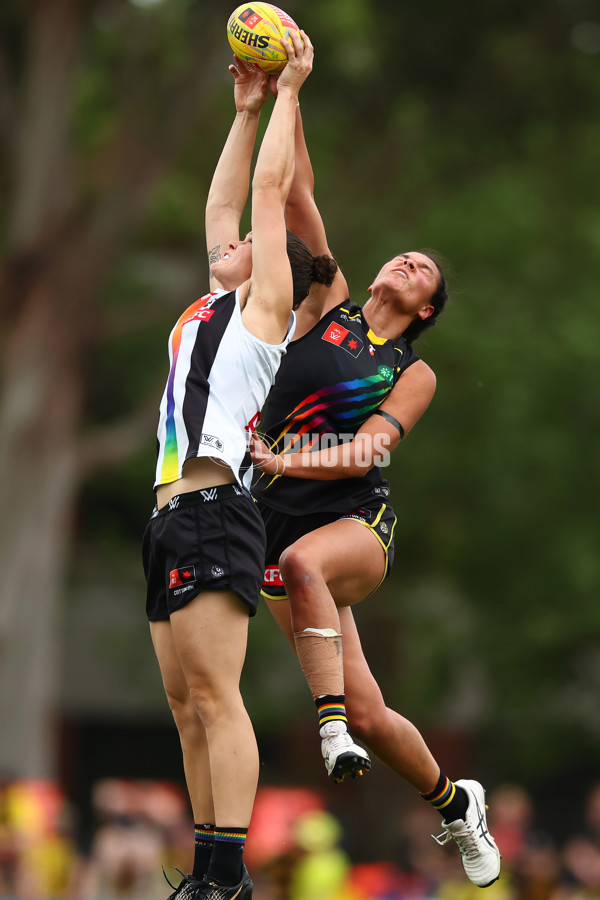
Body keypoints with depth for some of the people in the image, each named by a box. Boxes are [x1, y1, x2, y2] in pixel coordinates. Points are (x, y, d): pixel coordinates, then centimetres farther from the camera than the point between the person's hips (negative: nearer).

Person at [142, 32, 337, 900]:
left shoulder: (266, 303, 4)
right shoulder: (217, 305, 24)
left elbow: (271, 187, 3)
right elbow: (221, 204, 32)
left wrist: (290, 90, 10)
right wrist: (247, 109, 35)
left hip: (212, 509, -9)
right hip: (173, 513, 9)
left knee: (214, 694, -15)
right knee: (186, 704, 5)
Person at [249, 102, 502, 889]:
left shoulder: (415, 374, 8)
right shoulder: (327, 307, 12)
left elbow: (367, 450, -8)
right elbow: (297, 200, 4)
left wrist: (284, 459, -22)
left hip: (359, 522, -1)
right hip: (281, 526, 1)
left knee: (304, 562, -39)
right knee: (369, 714, -7)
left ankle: (333, 721, -34)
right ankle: (456, 804, 16)